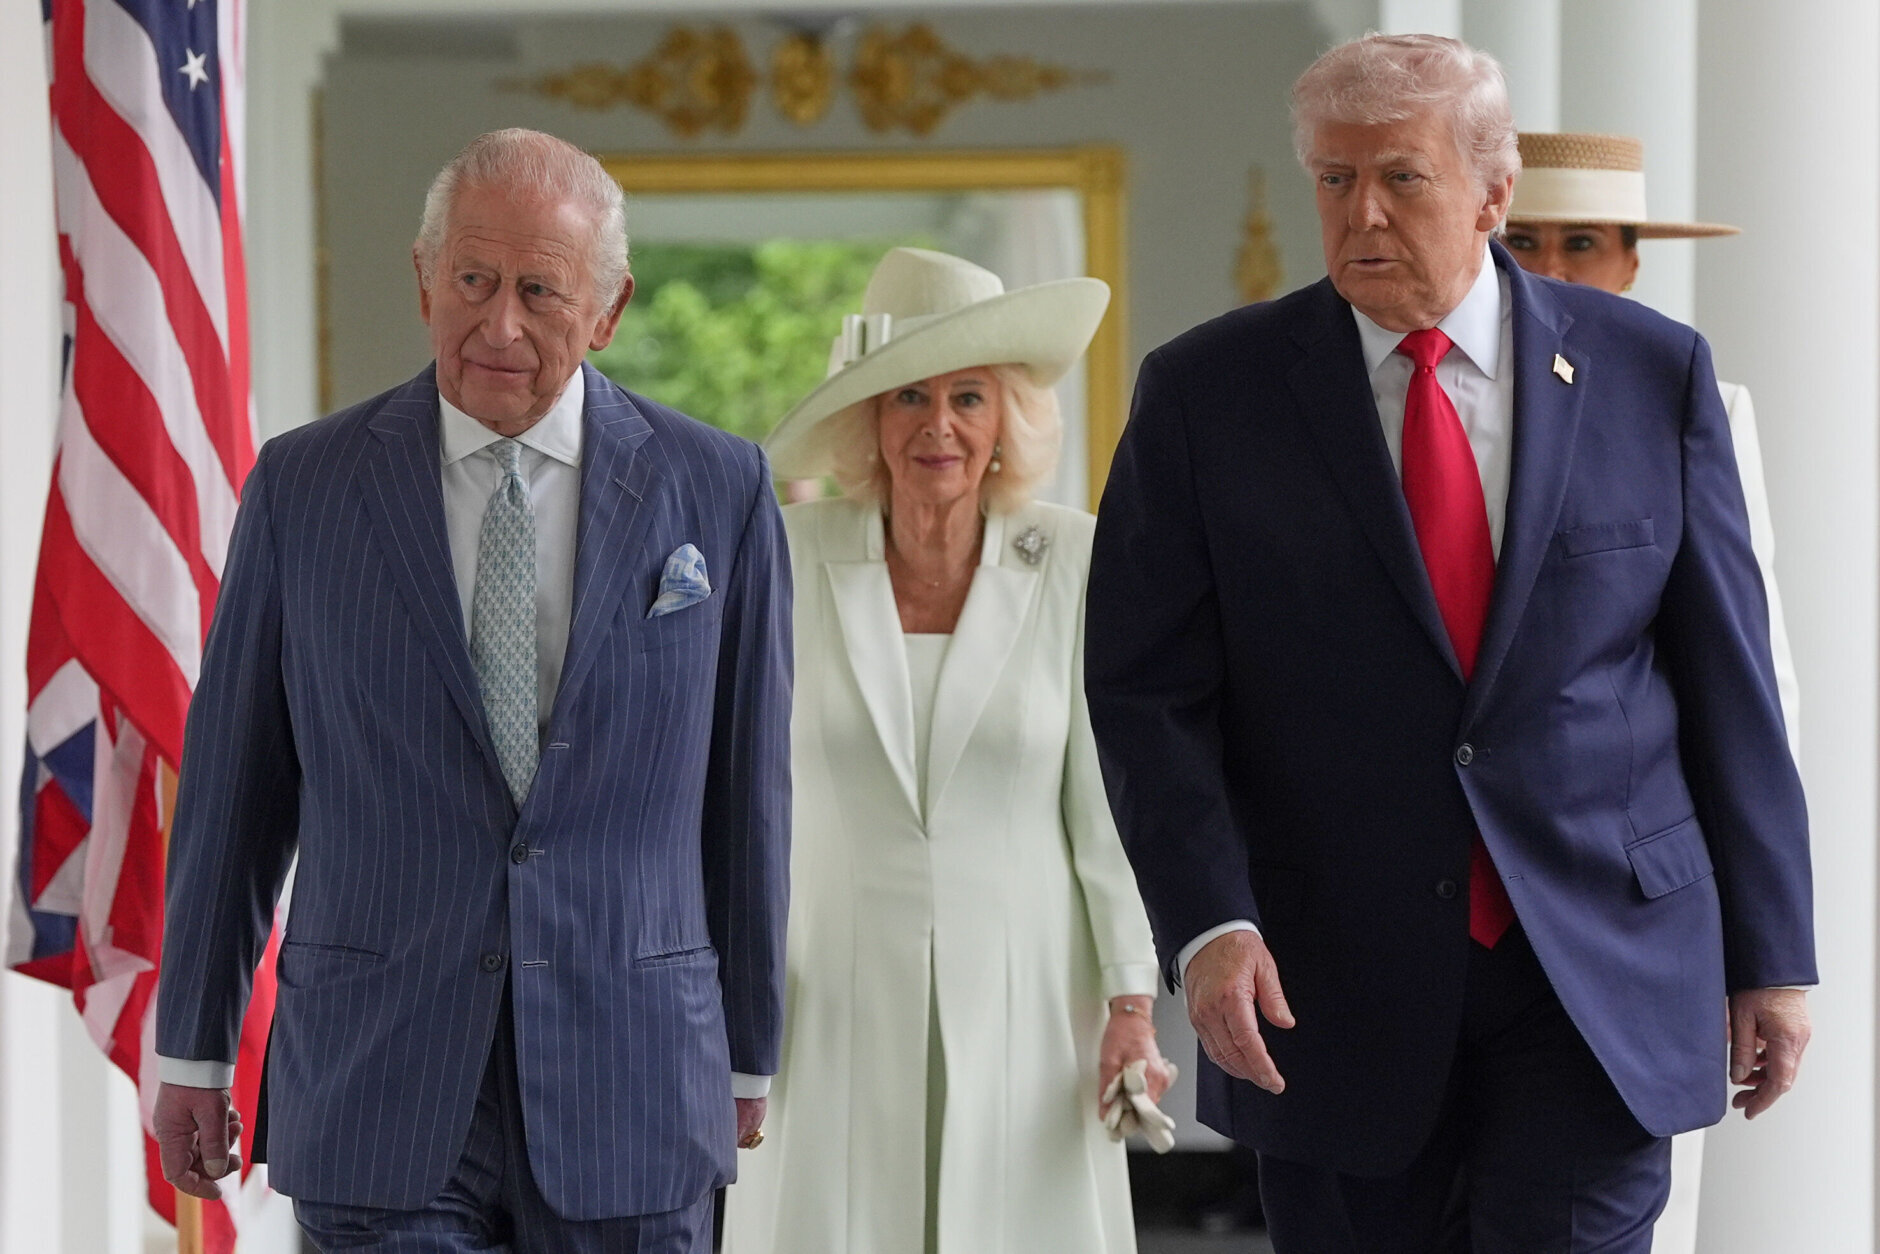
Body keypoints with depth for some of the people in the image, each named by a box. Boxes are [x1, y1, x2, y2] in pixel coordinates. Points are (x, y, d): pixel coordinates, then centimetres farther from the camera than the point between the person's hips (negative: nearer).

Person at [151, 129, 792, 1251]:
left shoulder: (718, 491, 2)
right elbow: (233, 776, 8)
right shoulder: (303, 487, 2)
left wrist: (752, 1062, 10)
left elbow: (750, 786, 7)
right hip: (380, 1102, -1)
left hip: (634, 1098, 1)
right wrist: (192, 1051, 11)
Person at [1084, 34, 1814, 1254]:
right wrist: (1208, 927, -16)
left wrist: (1772, 957, 5)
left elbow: (1728, 680, 6)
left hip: (1600, 972, 0)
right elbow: (1147, 690, -3)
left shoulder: (1652, 374, 3)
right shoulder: (1209, 395, 0)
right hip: (1330, 991, 0)